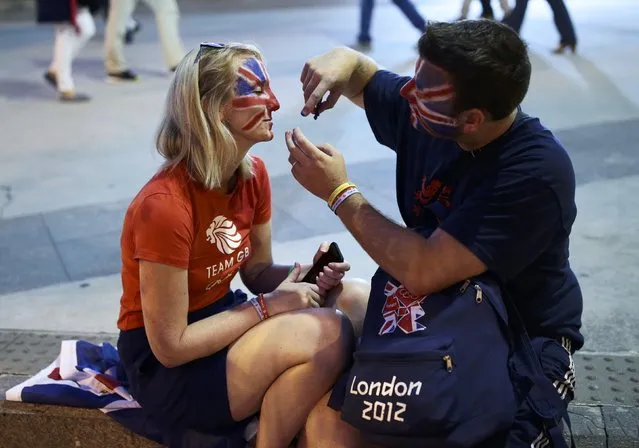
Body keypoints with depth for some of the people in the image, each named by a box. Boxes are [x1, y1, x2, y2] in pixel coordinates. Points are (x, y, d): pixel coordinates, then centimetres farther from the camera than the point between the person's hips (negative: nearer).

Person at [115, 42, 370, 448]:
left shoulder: (254, 173, -4)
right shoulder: (165, 205, -28)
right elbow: (170, 345, -23)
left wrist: (306, 275, -13)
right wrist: (268, 306, -20)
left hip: (219, 320, 8)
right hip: (165, 368, -8)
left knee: (359, 301, -5)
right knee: (329, 334, -25)